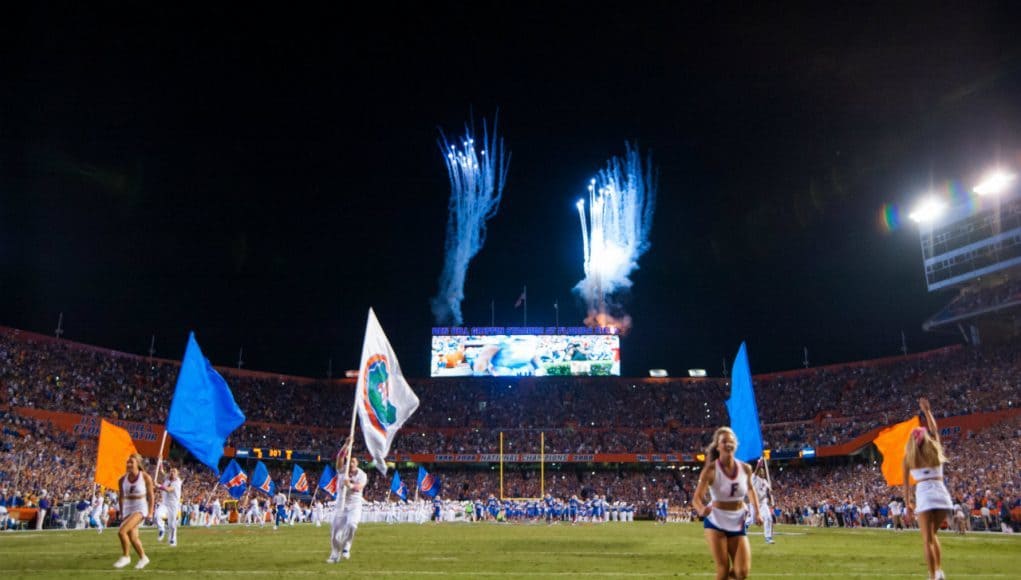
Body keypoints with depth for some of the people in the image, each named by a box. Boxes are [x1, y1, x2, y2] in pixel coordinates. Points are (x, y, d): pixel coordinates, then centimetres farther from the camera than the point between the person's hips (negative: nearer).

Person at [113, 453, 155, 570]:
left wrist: (150, 512, -7)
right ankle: (143, 558, 29)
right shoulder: (123, 479, 0)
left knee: (122, 531, -21)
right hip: (128, 509, 5)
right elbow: (121, 496, 12)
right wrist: (121, 513, 13)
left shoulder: (145, 477, -11)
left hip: (140, 508, -5)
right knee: (132, 537, 7)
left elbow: (151, 495, -5)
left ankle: (126, 556, -2)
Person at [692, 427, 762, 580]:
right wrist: (702, 509, -47)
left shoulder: (745, 468, -7)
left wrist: (757, 512, 6)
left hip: (738, 524, 3)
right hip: (716, 523, -3)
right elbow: (697, 498, -25)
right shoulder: (711, 470, -19)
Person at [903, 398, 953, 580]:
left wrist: (908, 504, 15)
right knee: (932, 535, 21)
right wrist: (927, 411, 35)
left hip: (924, 495, -3)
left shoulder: (908, 457, 5)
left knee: (927, 540, 1)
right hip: (942, 495, 3)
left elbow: (906, 483, 7)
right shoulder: (935, 450, 8)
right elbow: (935, 429, 25)